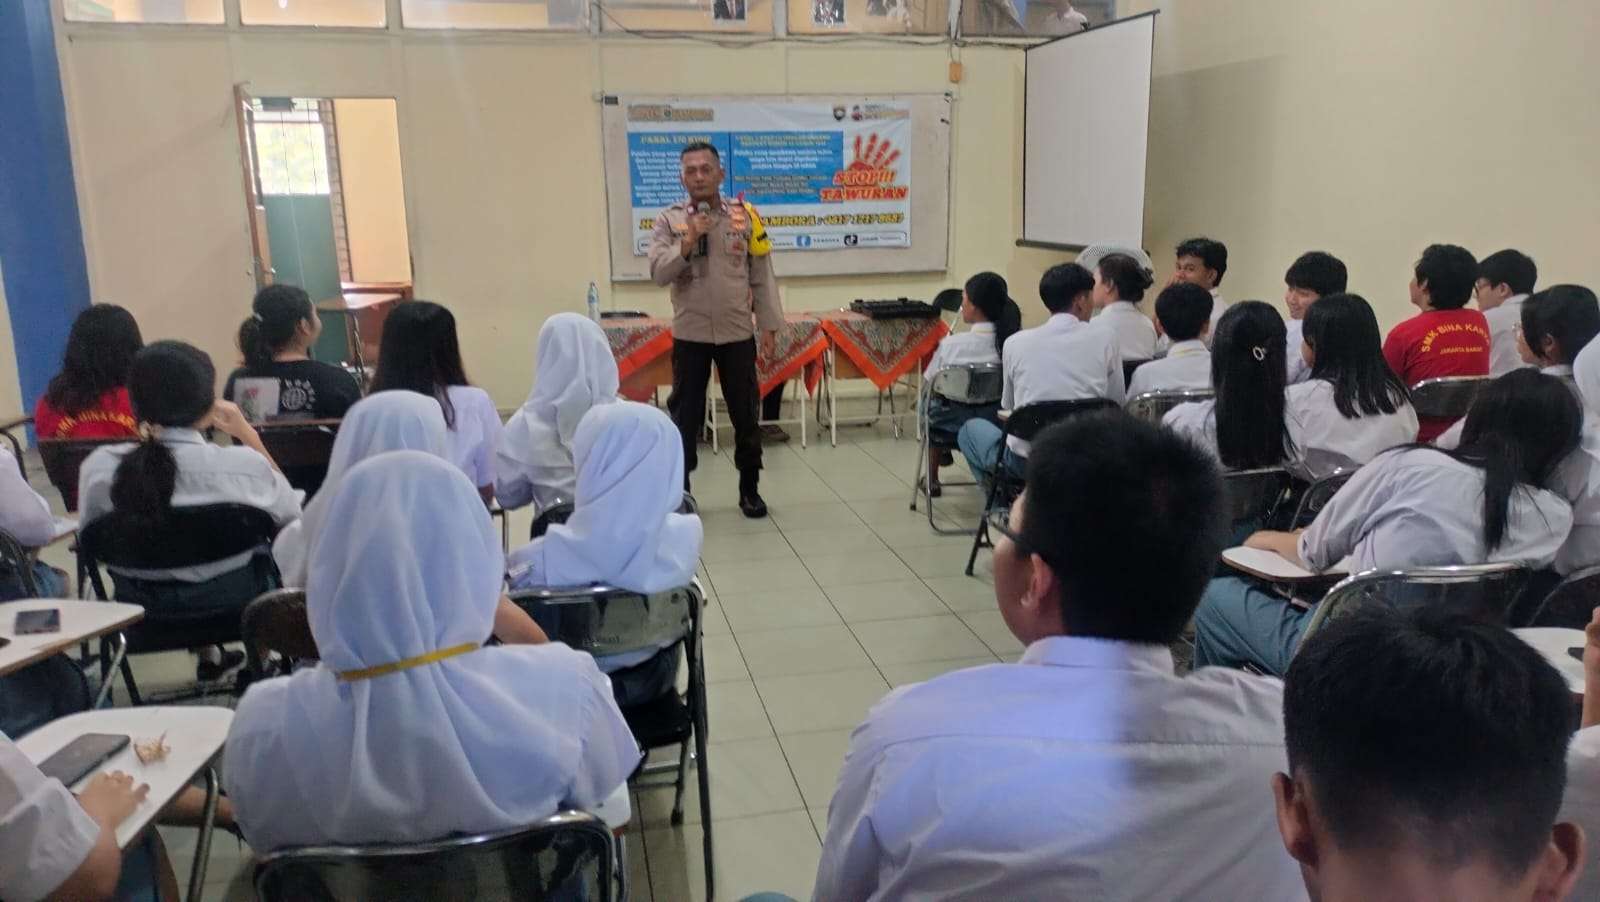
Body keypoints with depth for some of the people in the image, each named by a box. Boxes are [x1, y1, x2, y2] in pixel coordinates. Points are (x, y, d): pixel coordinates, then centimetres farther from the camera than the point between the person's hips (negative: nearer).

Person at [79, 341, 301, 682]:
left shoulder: (98, 467, -16)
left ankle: (207, 657, 45)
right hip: (234, 603, -3)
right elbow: (290, 512, -4)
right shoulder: (242, 464, -25)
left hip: (140, 608, 3)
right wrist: (249, 436, -4)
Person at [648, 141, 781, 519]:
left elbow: (762, 277, 4)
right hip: (689, 335, -1)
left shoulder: (744, 215, 2)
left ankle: (750, 490, 23)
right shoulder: (668, 220, 0)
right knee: (685, 416, 7)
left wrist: (769, 326, 1)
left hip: (738, 333, 1)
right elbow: (658, 273, -9)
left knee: (745, 414, 9)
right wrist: (688, 243, -21)